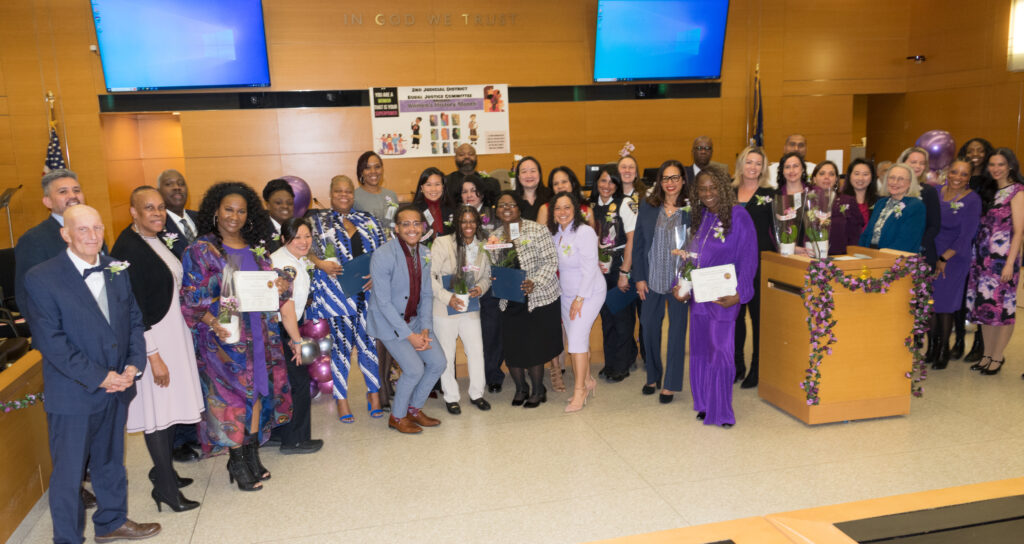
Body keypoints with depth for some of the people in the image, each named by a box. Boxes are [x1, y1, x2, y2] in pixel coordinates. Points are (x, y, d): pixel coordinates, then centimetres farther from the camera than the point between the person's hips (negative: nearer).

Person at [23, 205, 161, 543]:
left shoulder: (117, 271, 4)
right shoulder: (41, 278, -13)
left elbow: (134, 321, 7)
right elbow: (51, 341, -16)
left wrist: (134, 364, -8)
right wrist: (99, 377, -18)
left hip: (118, 387, 5)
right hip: (73, 394, -5)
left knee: (111, 461, 21)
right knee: (68, 472, 9)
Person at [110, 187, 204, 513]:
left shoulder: (158, 241, 9)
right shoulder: (128, 248, -19)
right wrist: (153, 356, -19)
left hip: (173, 333, 9)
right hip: (150, 340, -9)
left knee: (171, 406, 16)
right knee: (158, 412, 1)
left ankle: (164, 470, 32)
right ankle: (165, 488, 12)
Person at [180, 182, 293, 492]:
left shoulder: (257, 250, 10)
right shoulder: (200, 251, -3)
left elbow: (271, 287, 15)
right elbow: (191, 298, -7)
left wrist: (281, 287, -8)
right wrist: (214, 323, -21)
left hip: (258, 334, 5)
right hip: (223, 337, -4)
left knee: (258, 390, 7)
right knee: (232, 395, 0)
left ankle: (251, 453, 21)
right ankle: (237, 461, 14)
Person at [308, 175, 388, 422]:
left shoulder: (367, 221, 14)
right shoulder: (318, 221, 9)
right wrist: (321, 263, -17)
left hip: (367, 292, 2)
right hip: (338, 294, -2)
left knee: (369, 342, 3)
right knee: (341, 344, 1)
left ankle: (374, 393, 17)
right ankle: (342, 401, 12)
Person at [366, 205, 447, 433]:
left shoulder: (425, 254, 0)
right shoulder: (383, 256, -21)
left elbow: (426, 295, 6)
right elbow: (383, 303, -21)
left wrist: (425, 329, -7)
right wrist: (410, 335, -20)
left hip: (415, 320, 7)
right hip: (389, 322, -7)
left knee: (438, 363, 2)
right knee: (415, 369, -15)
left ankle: (414, 409, 24)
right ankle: (397, 417, 10)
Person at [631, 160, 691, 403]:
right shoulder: (647, 206, 3)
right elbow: (638, 243, 4)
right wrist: (639, 277, 0)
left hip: (679, 280, -2)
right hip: (652, 279, 3)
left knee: (677, 330, 5)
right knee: (649, 327, 10)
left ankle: (671, 384, 18)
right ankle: (653, 376, 30)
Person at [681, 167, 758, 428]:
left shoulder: (738, 216, -9)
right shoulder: (698, 217, 9)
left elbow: (748, 259, -11)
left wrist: (738, 293, -19)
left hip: (723, 297, -6)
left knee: (720, 351, -1)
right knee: (700, 351, 12)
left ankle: (722, 410, 12)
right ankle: (705, 405, 25)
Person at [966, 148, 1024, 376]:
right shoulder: (989, 190, 13)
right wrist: (976, 254, 6)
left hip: (1003, 257, -6)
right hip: (983, 257, 6)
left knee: (1003, 306, 0)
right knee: (984, 305, 9)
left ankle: (998, 357, 12)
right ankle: (987, 354, 20)